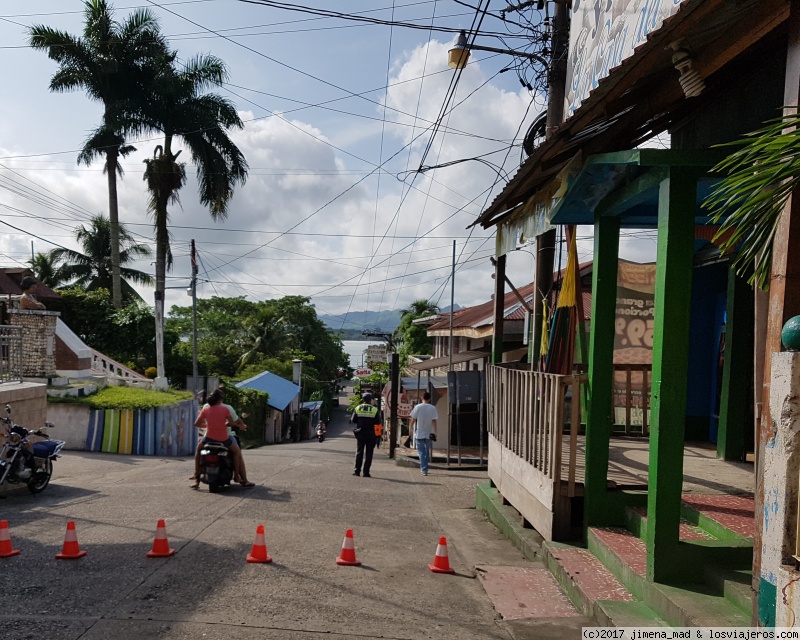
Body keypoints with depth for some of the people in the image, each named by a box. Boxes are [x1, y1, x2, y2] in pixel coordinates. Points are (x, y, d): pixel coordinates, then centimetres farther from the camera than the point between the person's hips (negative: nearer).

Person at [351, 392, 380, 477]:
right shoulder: (374, 410, -6)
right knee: (368, 453, 3)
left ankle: (357, 470, 7)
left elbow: (353, 420, 0)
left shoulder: (358, 408, 0)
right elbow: (378, 422, -5)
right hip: (370, 434, -2)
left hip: (360, 433, 2)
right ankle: (366, 472, 0)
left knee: (359, 452, 11)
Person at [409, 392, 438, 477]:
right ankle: (425, 468, 25)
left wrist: (411, 428, 11)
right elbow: (434, 421, -9)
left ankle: (424, 470, -5)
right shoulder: (433, 408, -5)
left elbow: (413, 419, -3)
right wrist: (435, 432, -6)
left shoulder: (417, 407, -6)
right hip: (429, 433, 1)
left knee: (421, 452, 3)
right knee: (427, 451, 17)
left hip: (419, 434, -1)